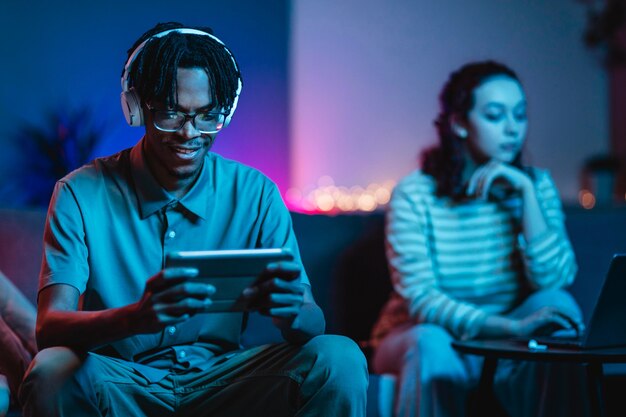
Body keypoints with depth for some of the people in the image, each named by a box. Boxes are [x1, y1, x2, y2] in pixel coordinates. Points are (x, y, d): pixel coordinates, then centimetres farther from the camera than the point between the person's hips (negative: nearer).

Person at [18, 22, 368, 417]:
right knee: (52, 371, -35)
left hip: (220, 380, 2)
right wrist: (135, 317, -42)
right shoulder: (81, 194, -7)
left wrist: (292, 311, -34)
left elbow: (313, 323, -6)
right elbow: (51, 325, -19)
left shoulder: (255, 194, 0)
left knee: (339, 359, -24)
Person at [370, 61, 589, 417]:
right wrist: (507, 327, -33)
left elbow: (553, 280, -13)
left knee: (556, 306, -25)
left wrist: (526, 193, -20)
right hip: (423, 337, -2)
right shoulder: (414, 195, -10)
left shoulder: (537, 184, 1)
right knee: (432, 343, -36)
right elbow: (420, 299, -19)